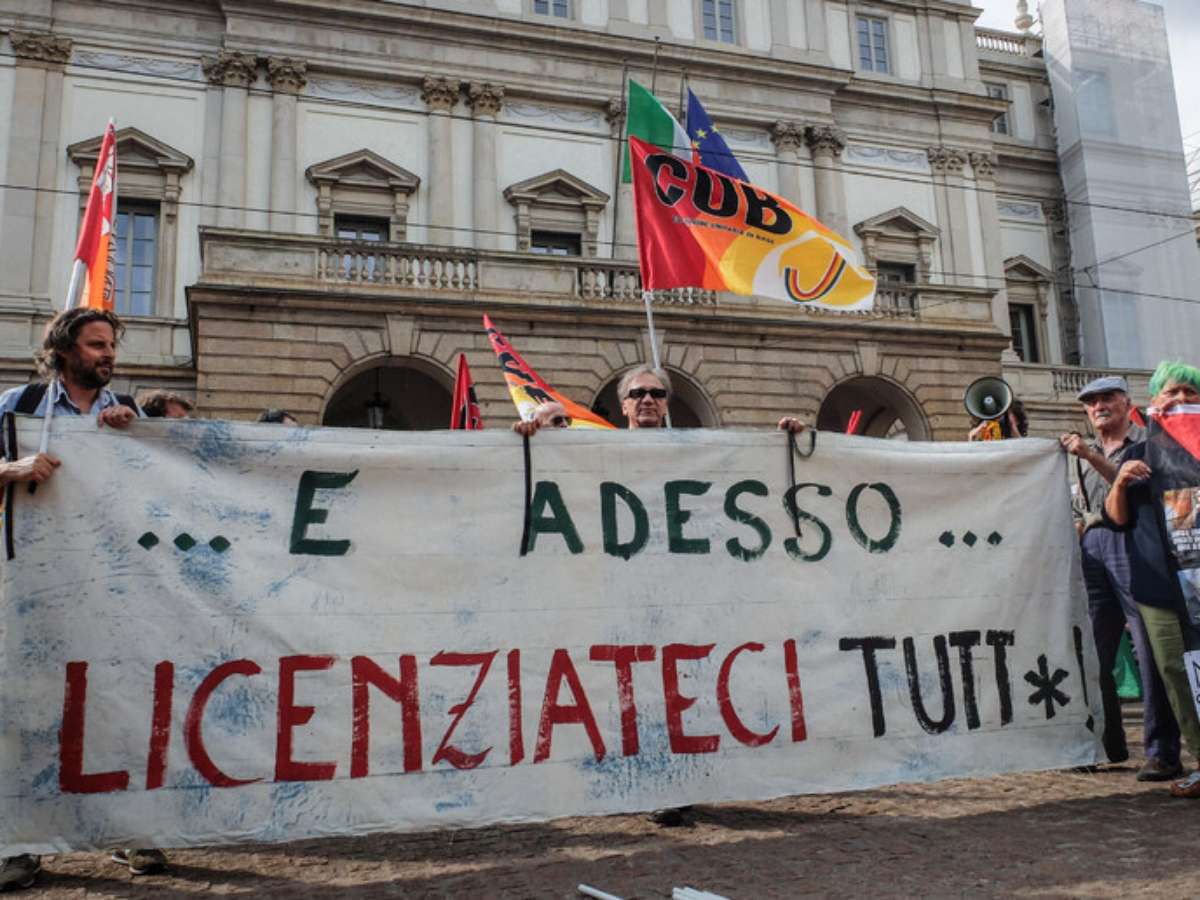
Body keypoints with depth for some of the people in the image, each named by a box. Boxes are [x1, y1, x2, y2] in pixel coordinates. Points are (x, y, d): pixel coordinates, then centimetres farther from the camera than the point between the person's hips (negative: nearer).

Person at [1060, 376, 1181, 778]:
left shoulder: (1145, 441, 7)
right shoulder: (1084, 452, 23)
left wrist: (1091, 457, -17)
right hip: (1092, 547, 5)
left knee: (1149, 650, -7)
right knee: (1092, 653, 3)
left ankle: (1162, 752, -3)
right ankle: (1107, 745, 13)